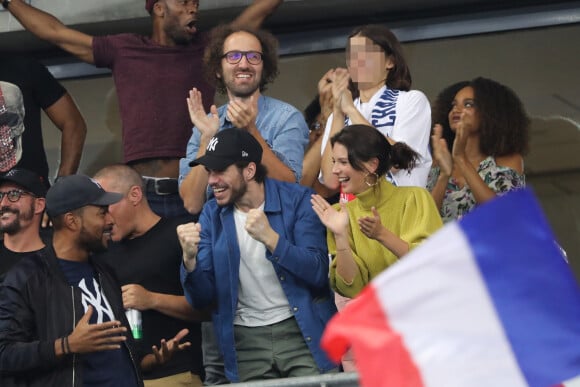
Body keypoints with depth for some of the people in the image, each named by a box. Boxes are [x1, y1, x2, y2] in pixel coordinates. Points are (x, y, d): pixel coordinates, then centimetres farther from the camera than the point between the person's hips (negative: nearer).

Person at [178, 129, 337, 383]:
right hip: (246, 340, 3)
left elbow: (318, 273, -15)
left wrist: (270, 238, -27)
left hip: (302, 331, -3)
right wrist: (189, 258, -19)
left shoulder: (298, 200, -5)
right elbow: (201, 298, 2)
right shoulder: (212, 215, 5)